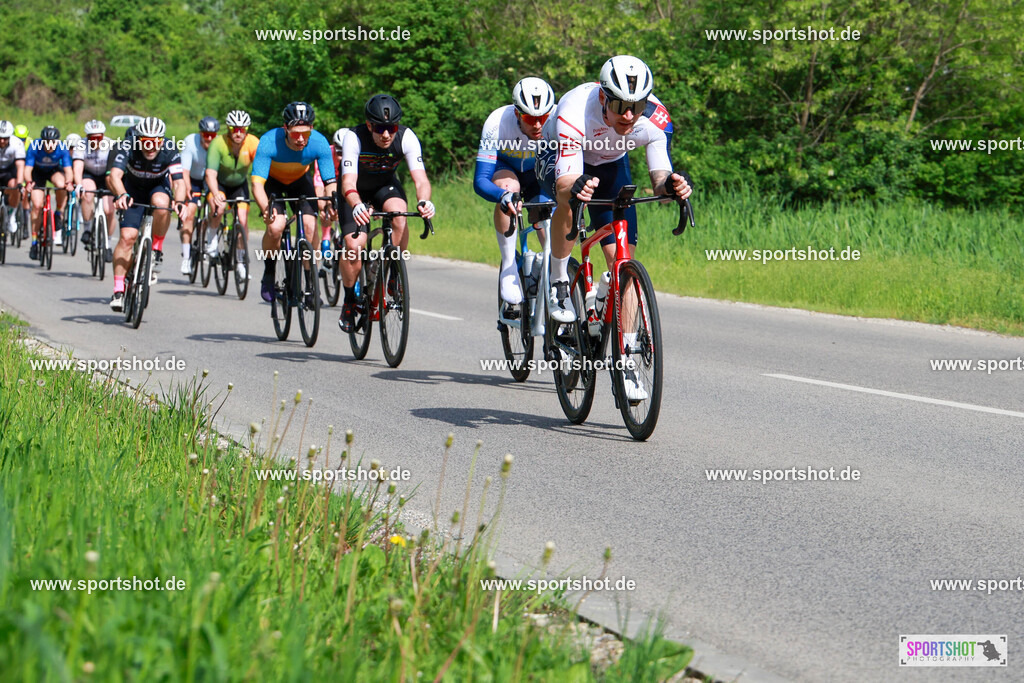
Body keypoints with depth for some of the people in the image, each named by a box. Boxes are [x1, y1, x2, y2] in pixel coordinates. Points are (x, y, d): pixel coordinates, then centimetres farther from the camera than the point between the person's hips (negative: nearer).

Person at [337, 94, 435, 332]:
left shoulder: (407, 138, -27)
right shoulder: (353, 138, -32)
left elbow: (420, 177, -33)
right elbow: (348, 181, -41)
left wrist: (424, 201, -56)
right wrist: (357, 206, -62)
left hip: (386, 185, 1)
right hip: (357, 193, -1)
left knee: (399, 217, -32)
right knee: (354, 246, -19)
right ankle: (349, 302, 5)